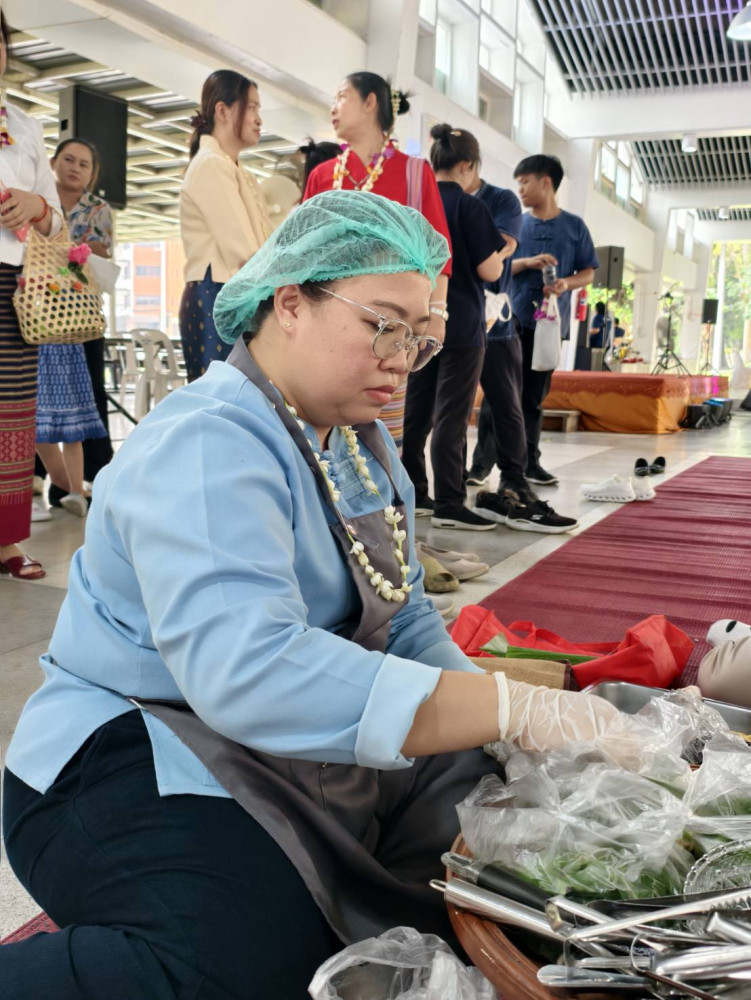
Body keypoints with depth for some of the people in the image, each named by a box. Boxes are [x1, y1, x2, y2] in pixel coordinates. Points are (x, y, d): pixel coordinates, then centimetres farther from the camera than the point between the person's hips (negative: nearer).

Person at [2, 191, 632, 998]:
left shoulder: (362, 441, 9)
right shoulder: (207, 446, -22)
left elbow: (404, 619, 8)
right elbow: (248, 670, -37)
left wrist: (511, 711, -10)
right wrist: (512, 710, -36)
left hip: (306, 758, 9)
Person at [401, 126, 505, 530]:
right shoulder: (469, 206, -11)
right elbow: (489, 271, -10)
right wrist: (502, 249, 9)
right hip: (461, 326, -6)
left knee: (416, 411, 13)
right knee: (452, 417, -3)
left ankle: (411, 493, 21)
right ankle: (448, 504, -1)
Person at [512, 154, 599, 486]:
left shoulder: (574, 226, 5)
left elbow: (588, 272, 6)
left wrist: (566, 284, -14)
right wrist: (528, 263, -13)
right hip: (512, 318, 0)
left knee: (535, 395, 7)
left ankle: (528, 460, 15)